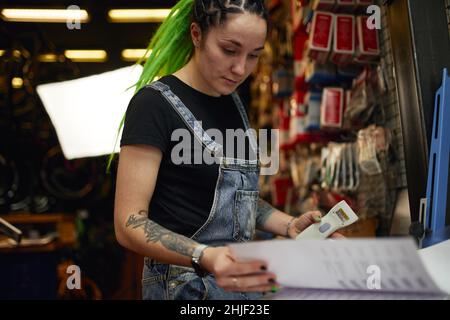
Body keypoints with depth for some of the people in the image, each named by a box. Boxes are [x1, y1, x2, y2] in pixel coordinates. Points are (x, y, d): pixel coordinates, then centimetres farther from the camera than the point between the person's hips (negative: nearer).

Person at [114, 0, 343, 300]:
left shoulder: (233, 103, 7)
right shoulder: (154, 103, -15)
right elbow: (129, 223, -20)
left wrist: (289, 226, -1)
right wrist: (204, 258, -35)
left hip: (240, 280, 7)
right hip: (186, 284, -7)